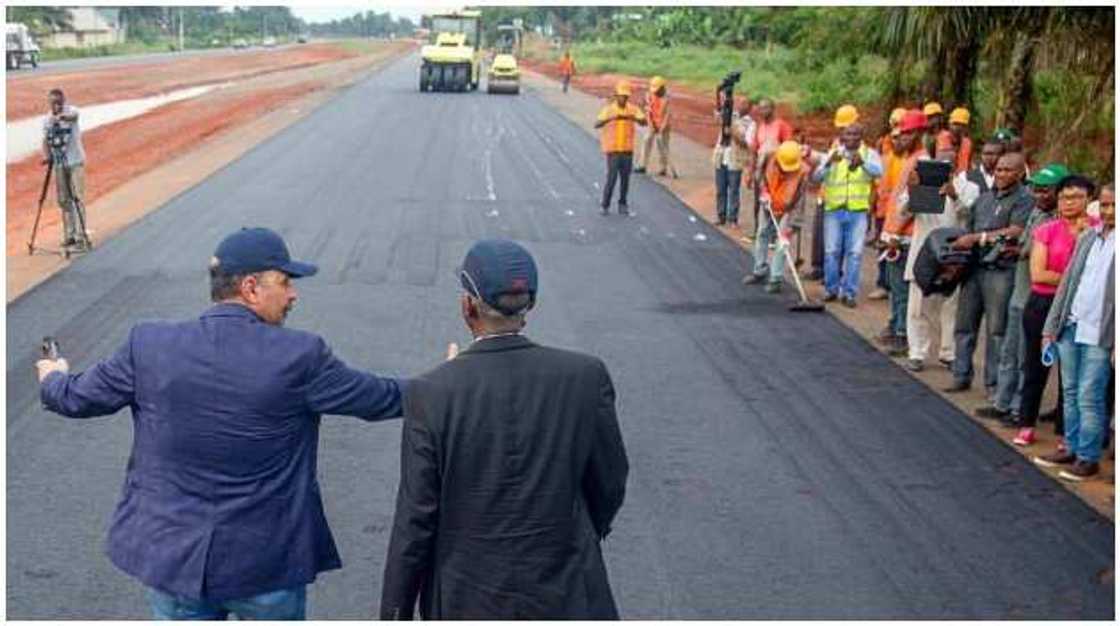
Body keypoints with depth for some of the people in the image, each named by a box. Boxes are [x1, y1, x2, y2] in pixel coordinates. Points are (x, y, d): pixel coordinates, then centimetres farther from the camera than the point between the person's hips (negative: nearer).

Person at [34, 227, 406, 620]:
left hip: (172, 555, 2)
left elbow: (77, 398, 5)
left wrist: (54, 378, 30)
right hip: (269, 559, -2)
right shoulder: (300, 356, -17)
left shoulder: (150, 346, -10)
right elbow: (377, 399, -5)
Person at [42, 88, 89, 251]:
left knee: (78, 198, -10)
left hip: (75, 161, -5)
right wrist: (47, 156, -15)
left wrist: (63, 117, -57)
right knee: (63, 200, 9)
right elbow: (46, 140, 4)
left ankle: (81, 236, -9)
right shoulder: (47, 120, 2)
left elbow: (74, 115, -35)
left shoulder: (71, 111, -11)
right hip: (59, 164, 5)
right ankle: (69, 235, 18)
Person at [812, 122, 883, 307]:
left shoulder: (869, 154, 3)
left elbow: (878, 171, -17)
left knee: (854, 252, -2)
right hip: (834, 209, 1)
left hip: (858, 210, -1)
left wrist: (863, 162, -38)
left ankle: (849, 292, 5)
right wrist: (829, 163, -26)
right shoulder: (833, 153, 6)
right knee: (832, 251, 4)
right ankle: (831, 289, 18)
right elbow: (816, 177, -5)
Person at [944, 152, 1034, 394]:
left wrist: (977, 238, -13)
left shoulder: (1024, 200, -3)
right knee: (965, 324, 9)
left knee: (997, 329, -2)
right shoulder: (984, 198, 19)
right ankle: (961, 377, 18)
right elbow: (969, 228, 21)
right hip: (974, 267, 6)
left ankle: (994, 383, 6)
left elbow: (1015, 232, -15)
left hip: (1001, 271, -6)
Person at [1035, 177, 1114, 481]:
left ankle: (1088, 458, 8)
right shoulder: (1088, 237, 12)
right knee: (1071, 393, 13)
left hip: (1099, 333, -6)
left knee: (1089, 397, -2)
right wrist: (1052, 326, 11)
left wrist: (1112, 338, -17)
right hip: (1071, 327, 6)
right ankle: (1072, 448, 23)